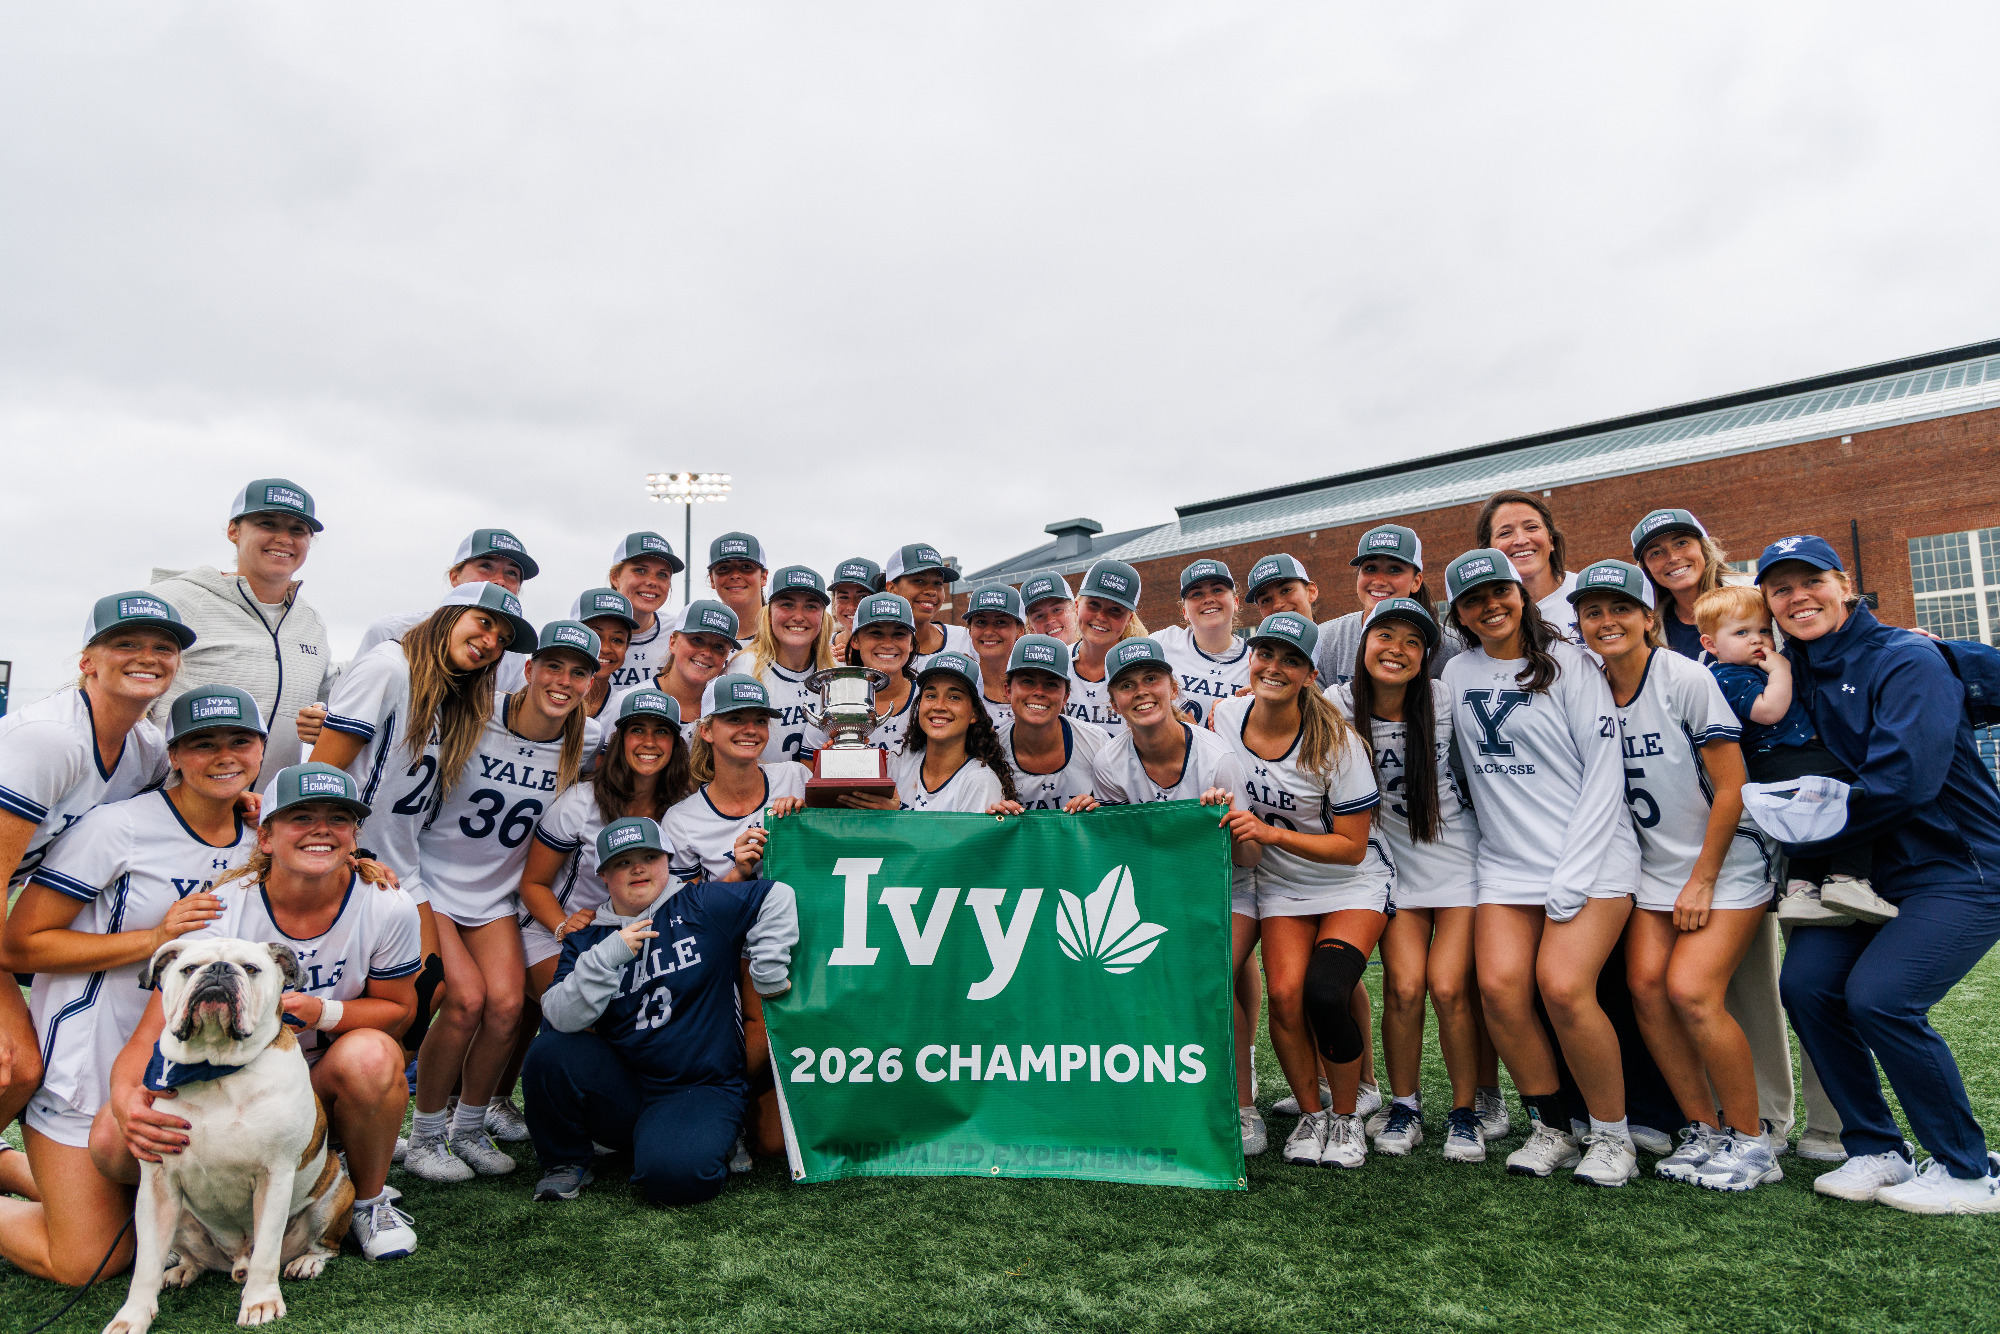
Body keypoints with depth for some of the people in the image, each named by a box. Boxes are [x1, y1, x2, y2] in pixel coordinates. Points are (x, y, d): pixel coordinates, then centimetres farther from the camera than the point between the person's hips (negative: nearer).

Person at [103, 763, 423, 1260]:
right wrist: (129, 1102, -45)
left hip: (327, 1088, 0)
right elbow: (151, 1036, -22)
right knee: (113, 1139, -27)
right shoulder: (220, 913, -18)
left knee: (370, 1053, -36)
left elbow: (399, 1009, -5)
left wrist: (323, 1012, -25)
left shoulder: (387, 906, -17)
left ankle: (370, 1198, -5)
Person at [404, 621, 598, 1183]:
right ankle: (424, 1136, 7)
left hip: (498, 893, 4)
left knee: (506, 1004, -10)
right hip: (433, 880, -3)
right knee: (467, 999, -15)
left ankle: (469, 1126, 15)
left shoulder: (587, 740, -7)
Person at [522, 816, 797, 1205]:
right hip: (619, 1091, 3)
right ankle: (566, 1162, 3)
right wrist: (607, 957, -22)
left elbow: (777, 897, -7)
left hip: (702, 1087, -3)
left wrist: (768, 977, -5)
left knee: (671, 1174, -31)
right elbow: (562, 1019, -10)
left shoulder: (704, 906, -3)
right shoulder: (588, 940, 5)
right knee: (549, 1053, -23)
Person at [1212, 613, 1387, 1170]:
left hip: (1353, 885, -3)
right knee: (1285, 993, -17)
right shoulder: (1225, 717, -7)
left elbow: (1352, 846, -17)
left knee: (1324, 994, -22)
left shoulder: (1335, 742, -19)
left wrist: (1270, 833, -26)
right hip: (1280, 887, 3)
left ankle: (1346, 1116, 4)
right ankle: (1309, 1115, 9)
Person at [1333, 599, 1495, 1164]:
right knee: (1404, 986, -9)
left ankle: (1468, 1111, 14)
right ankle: (1405, 1107, 14)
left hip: (1457, 857, -1)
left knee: (1449, 988, -8)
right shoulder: (1338, 708, -11)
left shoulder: (1443, 703, -11)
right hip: (1393, 863, 1)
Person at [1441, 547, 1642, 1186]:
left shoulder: (1569, 663, -3)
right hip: (1505, 864, 4)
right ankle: (1550, 1128, 8)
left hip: (1591, 856, -4)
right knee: (1499, 986, -13)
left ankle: (1612, 1135, 3)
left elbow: (1605, 772, -7)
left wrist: (1571, 879, -13)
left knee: (1563, 985, -20)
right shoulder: (1457, 676, 9)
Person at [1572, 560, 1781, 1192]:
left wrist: (1702, 880, -13)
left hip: (1726, 863, -5)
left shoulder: (1685, 679, -15)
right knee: (1646, 985, -9)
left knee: (1691, 991, -16)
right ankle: (1703, 1130, 9)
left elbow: (1731, 786, -15)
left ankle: (1750, 1140, 4)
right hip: (1655, 868, 5)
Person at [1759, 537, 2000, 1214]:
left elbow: (1904, 780, -24)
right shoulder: (1795, 673, 7)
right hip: (1875, 872, 6)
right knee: (1806, 979, -12)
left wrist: (1800, 836, -17)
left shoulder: (1907, 661, -13)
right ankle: (1875, 1152, 5)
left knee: (1878, 996, -21)